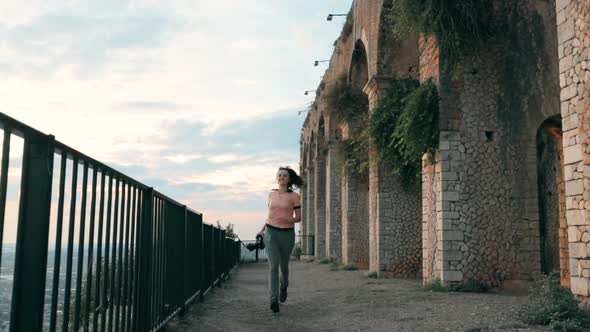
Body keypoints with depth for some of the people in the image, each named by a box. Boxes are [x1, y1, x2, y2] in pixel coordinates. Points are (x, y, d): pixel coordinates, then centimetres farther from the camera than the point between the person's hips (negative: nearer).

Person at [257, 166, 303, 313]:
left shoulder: (294, 196, -3)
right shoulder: (272, 194, 7)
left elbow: (298, 218, -3)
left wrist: (287, 220, -22)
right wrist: (263, 229, 13)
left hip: (287, 234, -1)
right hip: (271, 233, 1)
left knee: (284, 265, 16)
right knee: (273, 266, -14)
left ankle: (284, 287, 47)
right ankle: (274, 301, -16)